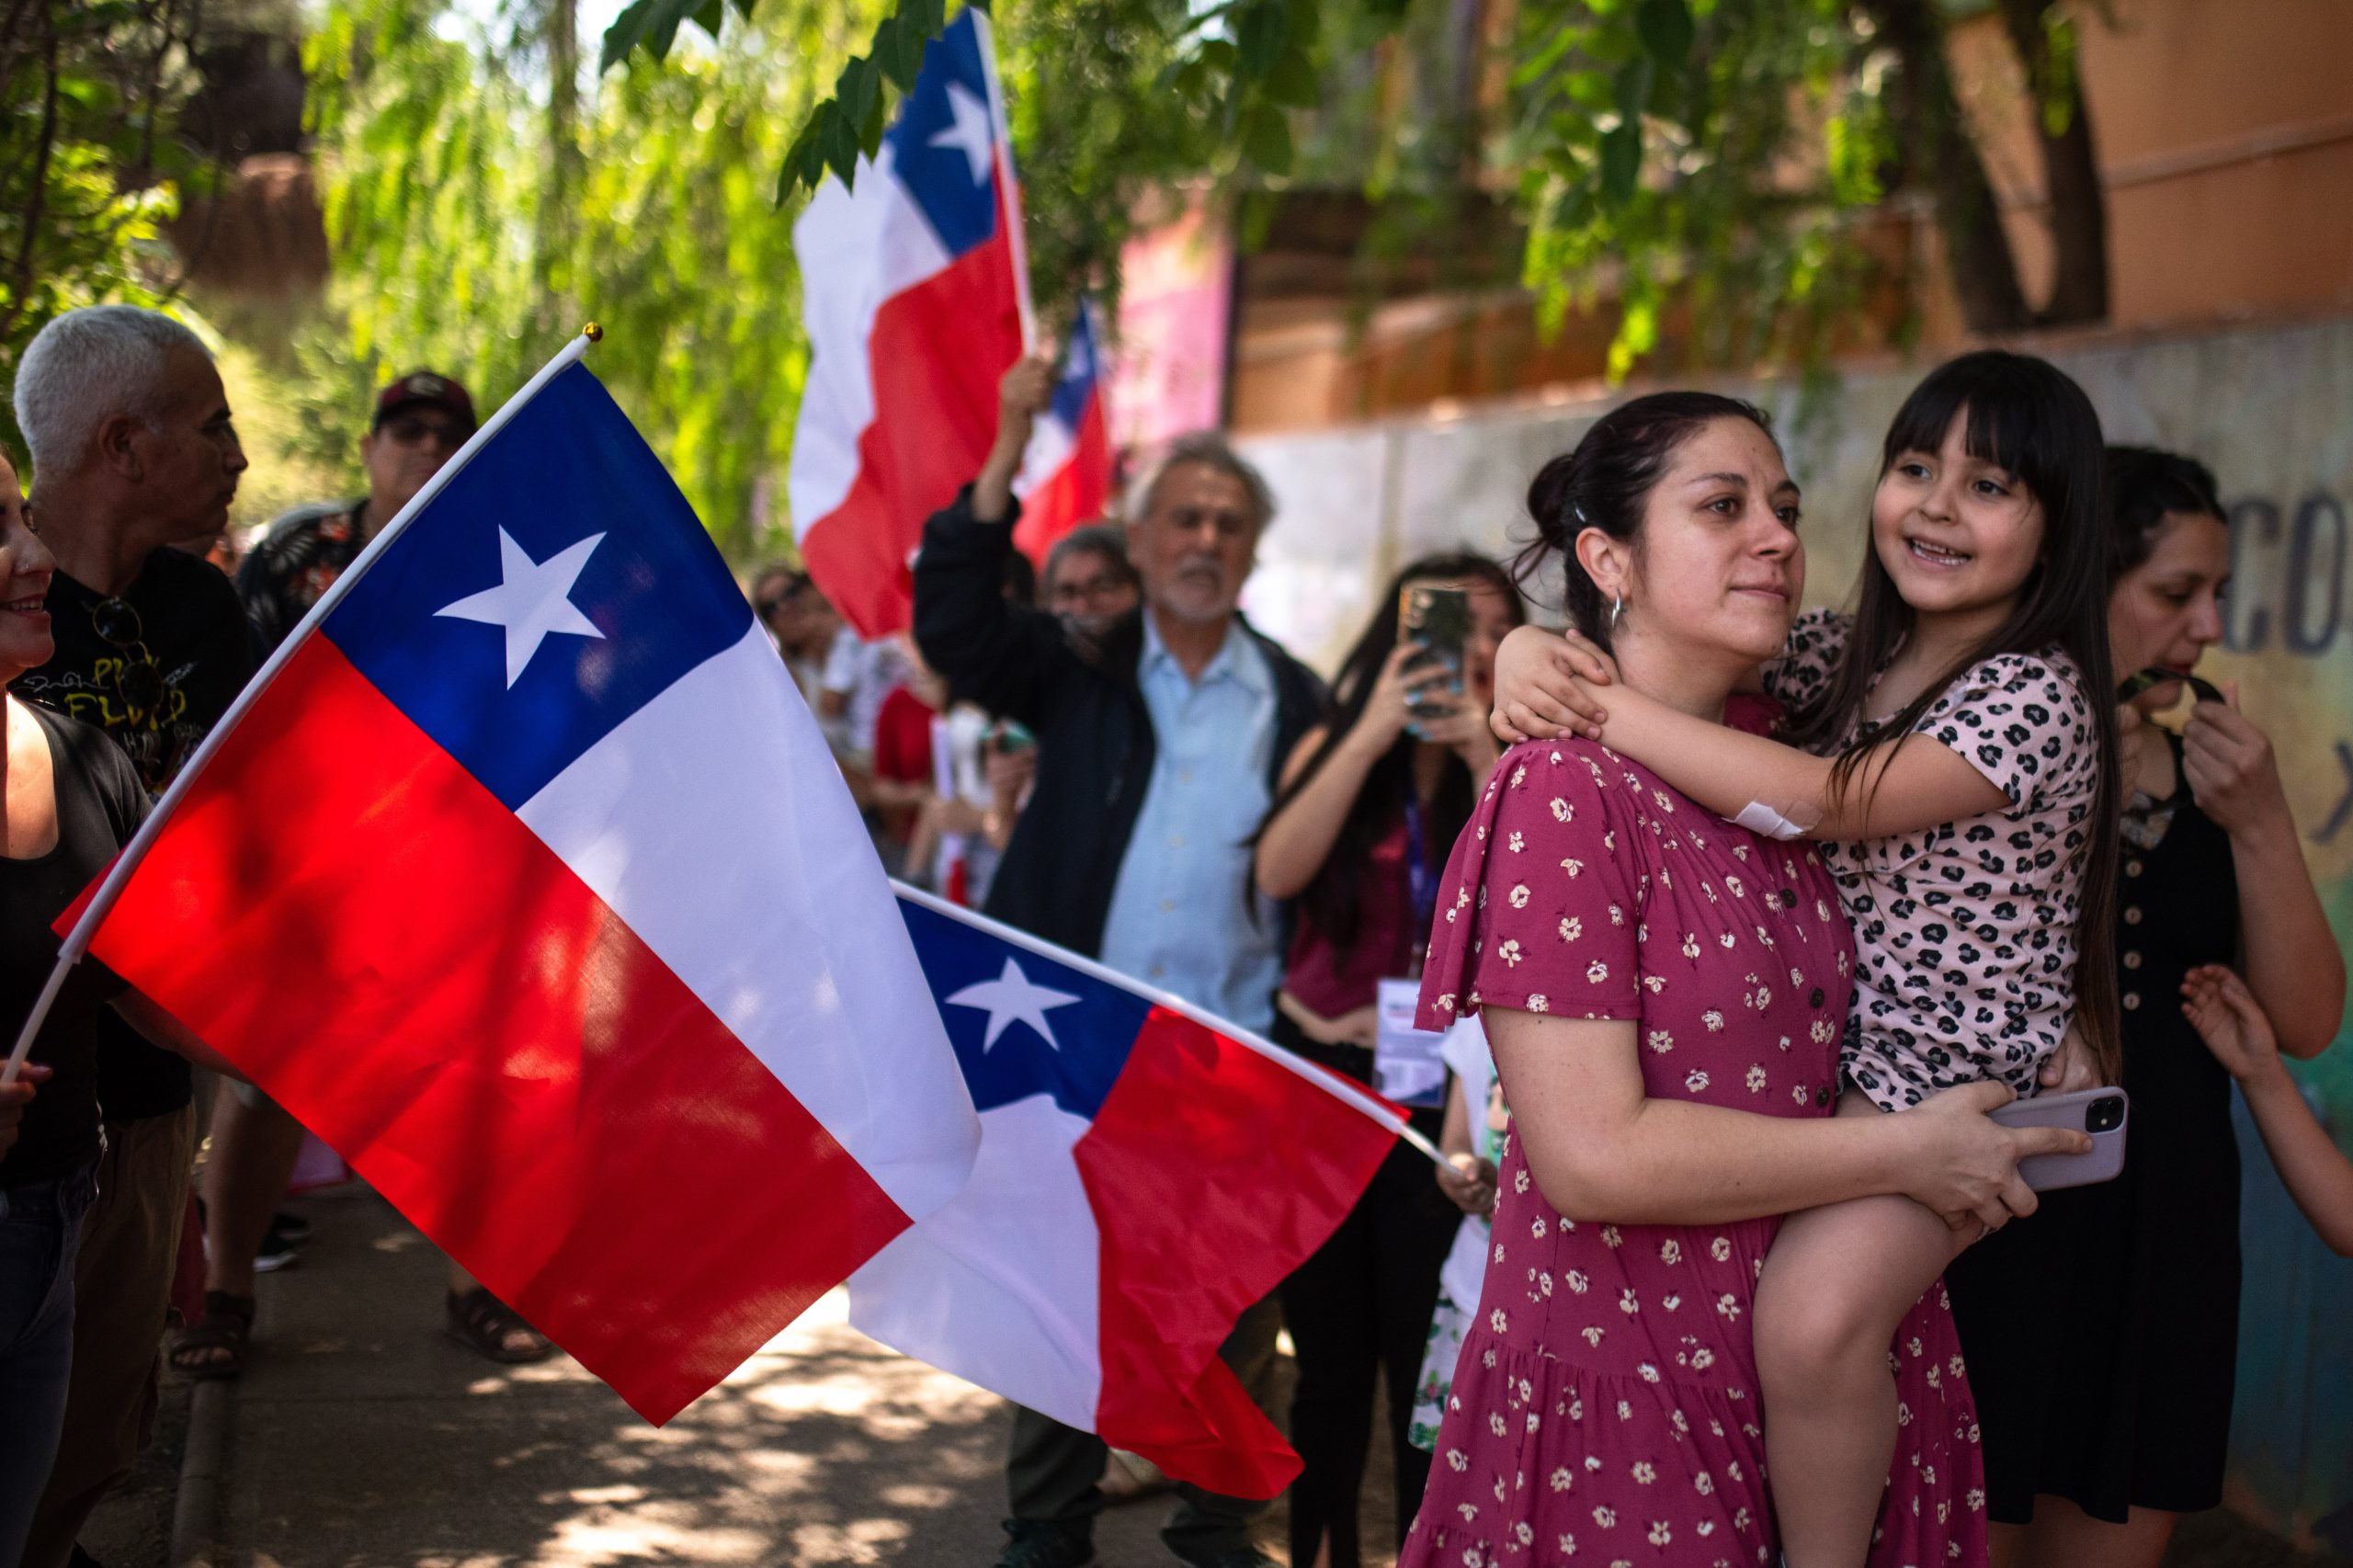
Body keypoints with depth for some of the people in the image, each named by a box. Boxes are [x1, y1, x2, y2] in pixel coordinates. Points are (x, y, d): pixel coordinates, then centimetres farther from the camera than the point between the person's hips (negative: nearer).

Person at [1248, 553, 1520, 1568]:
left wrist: (1482, 757, -19)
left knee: (1427, 1376, -2)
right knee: (1329, 1364, 10)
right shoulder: (1331, 748, 4)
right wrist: (1374, 733, -15)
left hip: (1440, 1096, -1)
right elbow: (1279, 873, -11)